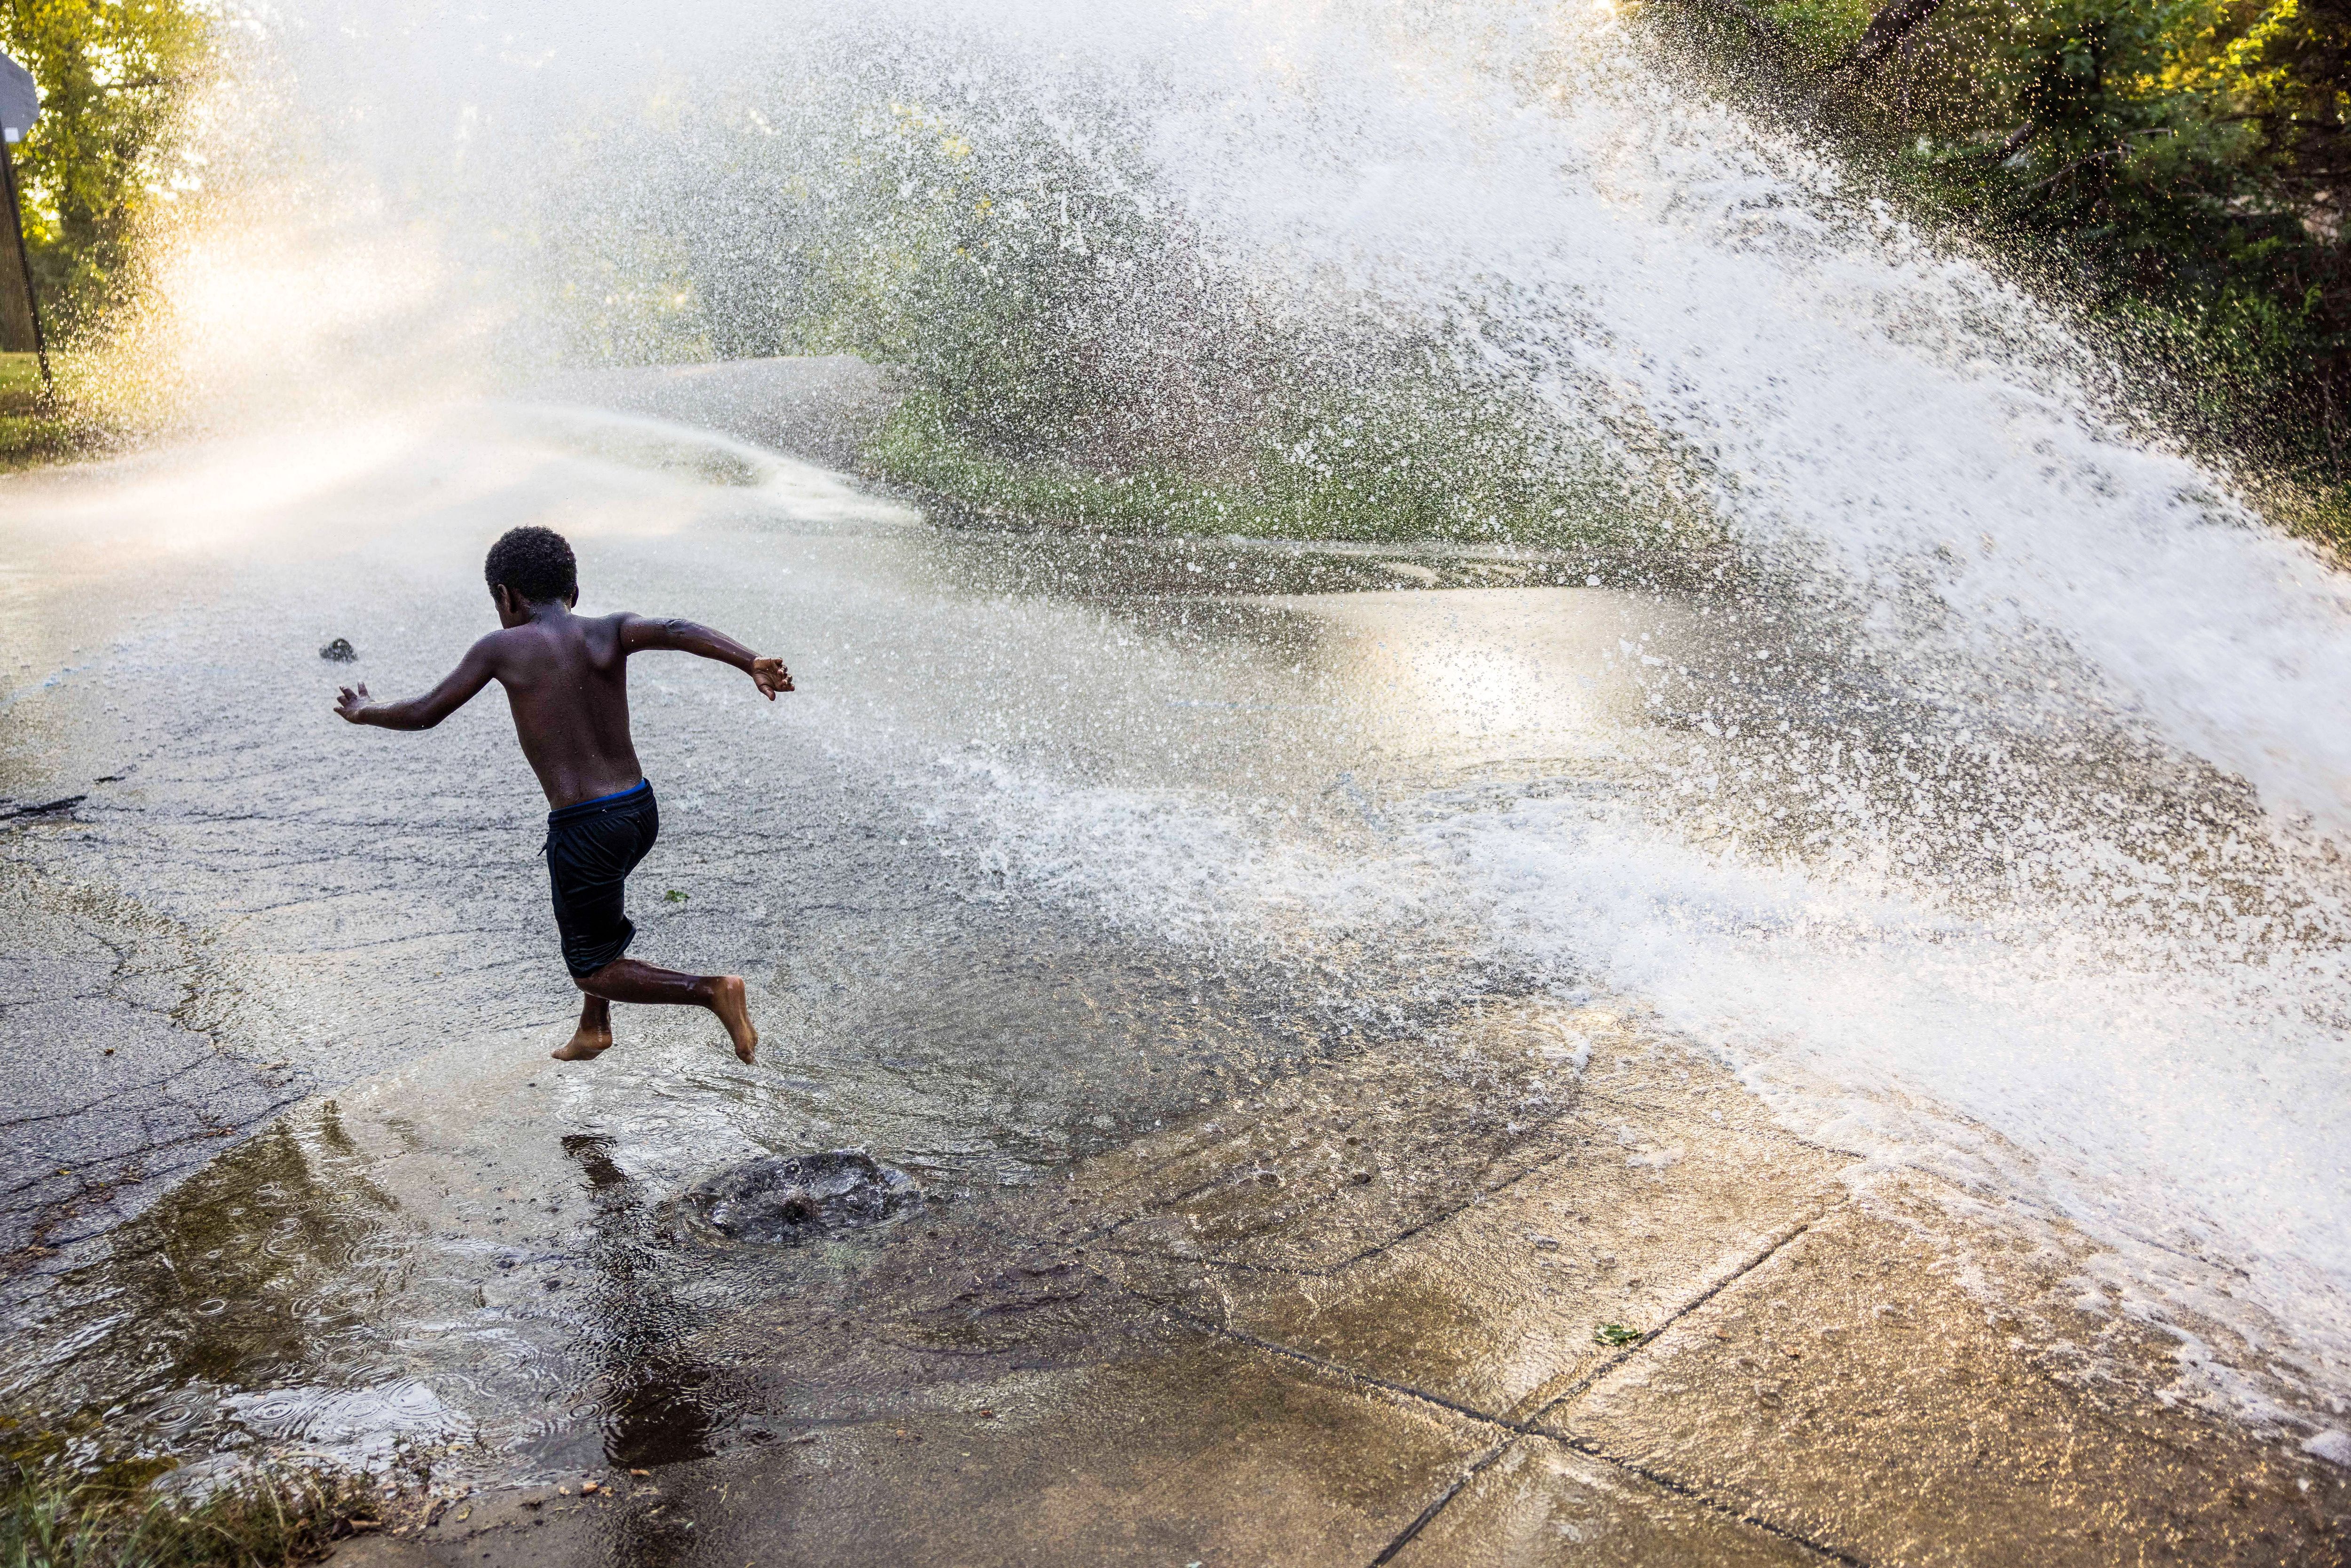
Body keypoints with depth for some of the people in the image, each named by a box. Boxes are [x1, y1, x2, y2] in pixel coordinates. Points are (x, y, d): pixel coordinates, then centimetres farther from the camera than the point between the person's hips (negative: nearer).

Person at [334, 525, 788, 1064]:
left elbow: (424, 714, 5)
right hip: (641, 810, 6)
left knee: (593, 973, 12)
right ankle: (594, 1029, 43)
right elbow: (675, 631, -19)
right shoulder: (611, 632, 2)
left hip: (584, 830, -6)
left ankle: (711, 990, -8)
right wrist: (753, 663, -34)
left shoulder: (502, 648, -4)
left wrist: (365, 713, 26)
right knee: (585, 898, 35)